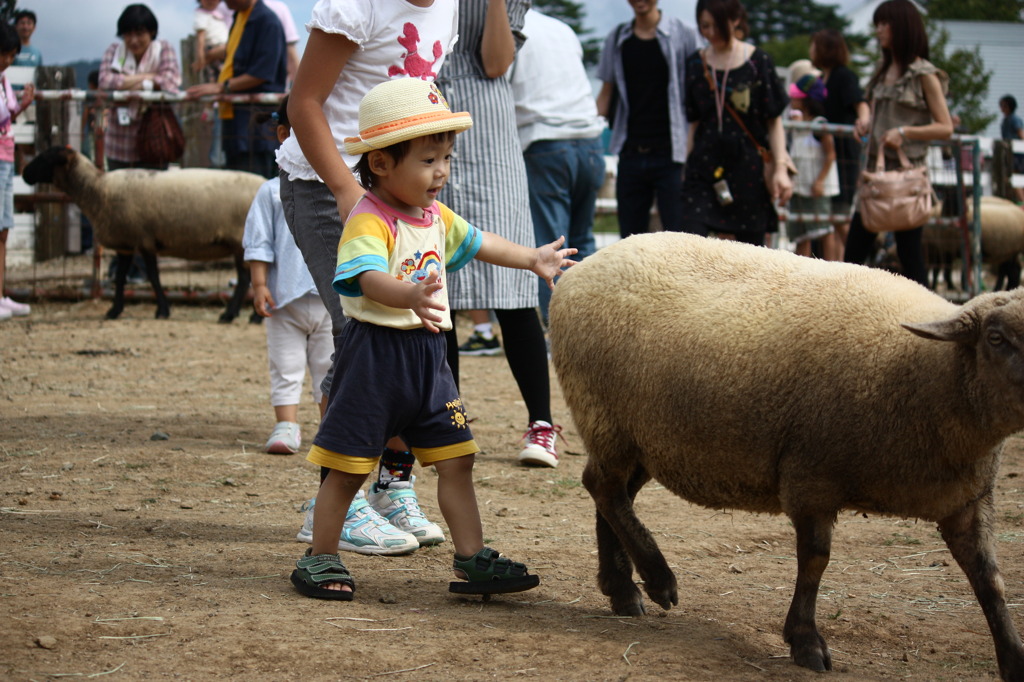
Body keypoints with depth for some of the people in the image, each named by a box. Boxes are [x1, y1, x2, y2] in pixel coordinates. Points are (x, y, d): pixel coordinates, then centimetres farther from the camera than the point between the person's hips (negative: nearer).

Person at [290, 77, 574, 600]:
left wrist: (532, 259, 38)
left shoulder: (437, 217, 11)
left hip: (427, 355, 8)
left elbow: (477, 242, 31)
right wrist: (412, 296, -55)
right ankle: (320, 560, 16)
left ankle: (472, 559, 12)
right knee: (348, 467, 2)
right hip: (375, 353, -7)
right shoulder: (368, 222, -18)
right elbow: (370, 279, -36)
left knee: (456, 459, 5)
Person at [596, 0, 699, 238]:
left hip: (670, 155, -4)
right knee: (630, 240, 6)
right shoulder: (616, 40, 11)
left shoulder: (683, 35, 1)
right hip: (631, 154, 4)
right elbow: (606, 94, 16)